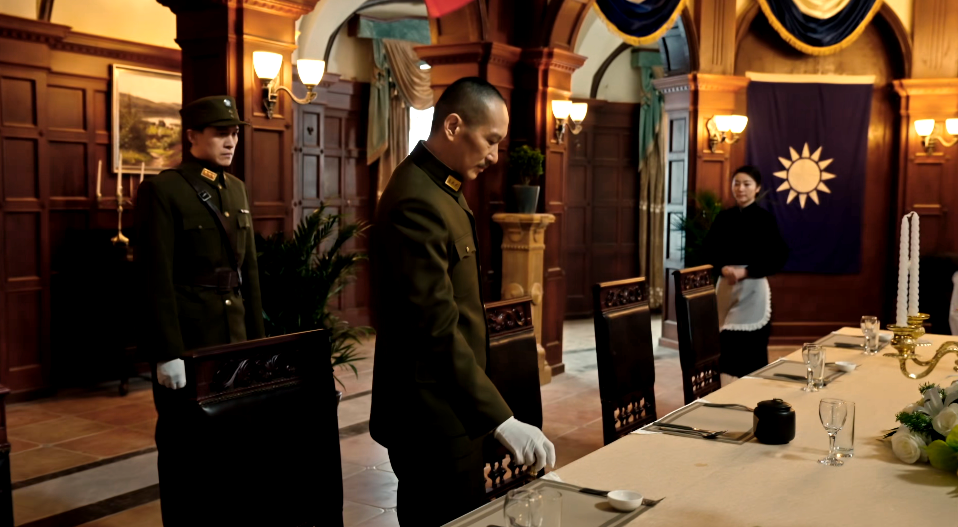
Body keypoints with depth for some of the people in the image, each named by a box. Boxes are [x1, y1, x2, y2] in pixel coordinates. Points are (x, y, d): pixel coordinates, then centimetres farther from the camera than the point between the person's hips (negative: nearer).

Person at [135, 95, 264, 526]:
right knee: (184, 445, 6)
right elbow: (155, 279, -14)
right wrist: (167, 354, -17)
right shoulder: (162, 190, -9)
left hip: (233, 337, 6)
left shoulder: (236, 189, 12)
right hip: (186, 341, -6)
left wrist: (257, 336, 12)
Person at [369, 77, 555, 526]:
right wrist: (501, 419, -30)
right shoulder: (417, 202, -22)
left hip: (448, 408, 10)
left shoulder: (441, 187, 11)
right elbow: (437, 328, -28)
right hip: (432, 415, -10)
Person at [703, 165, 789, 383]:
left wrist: (745, 271, -17)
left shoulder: (765, 219, -4)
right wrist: (723, 268, -10)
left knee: (753, 346, -6)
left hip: (753, 286, -4)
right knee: (727, 343, 6)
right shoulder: (723, 217, 7)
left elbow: (778, 258, -8)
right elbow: (709, 250, 10)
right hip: (725, 284, 4)